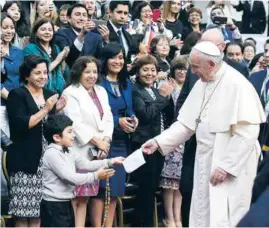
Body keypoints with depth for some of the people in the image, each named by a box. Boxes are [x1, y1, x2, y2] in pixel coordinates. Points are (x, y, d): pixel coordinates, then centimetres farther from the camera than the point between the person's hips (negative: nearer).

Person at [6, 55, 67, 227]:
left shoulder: (50, 95, 16)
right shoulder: (17, 95, -3)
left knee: (39, 209, 3)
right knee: (23, 210, -7)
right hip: (25, 160, -5)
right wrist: (45, 109, -14)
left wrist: (57, 111, 3)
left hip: (47, 160, 5)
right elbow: (21, 125, -15)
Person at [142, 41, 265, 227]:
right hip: (205, 163, 8)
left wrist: (226, 166, -20)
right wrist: (159, 142, -1)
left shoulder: (237, 84, -16)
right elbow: (186, 123, 10)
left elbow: (248, 133, -19)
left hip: (231, 167, -7)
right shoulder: (202, 84, 8)